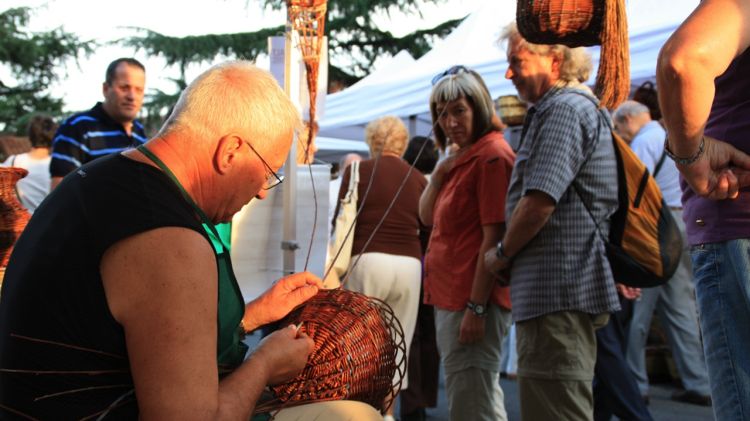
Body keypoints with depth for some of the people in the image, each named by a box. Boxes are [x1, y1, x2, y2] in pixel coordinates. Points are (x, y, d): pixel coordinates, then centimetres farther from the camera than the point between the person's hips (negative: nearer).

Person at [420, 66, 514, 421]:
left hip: (473, 300, -10)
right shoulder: (461, 157, 16)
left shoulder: (492, 155, -13)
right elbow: (428, 217, 16)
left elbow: (494, 238, -19)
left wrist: (476, 307, -22)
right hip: (449, 298, 10)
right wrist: (440, 173, -1)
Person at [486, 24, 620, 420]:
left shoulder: (564, 109, -11)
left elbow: (539, 201, -21)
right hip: (570, 288, 11)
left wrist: (502, 253, -5)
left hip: (556, 289, -11)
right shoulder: (578, 107, 22)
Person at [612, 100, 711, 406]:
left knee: (637, 310, -3)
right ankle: (698, 384, 8)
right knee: (681, 306, 9)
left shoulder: (644, 142, -7)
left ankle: (634, 384, 1)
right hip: (684, 221, 9)